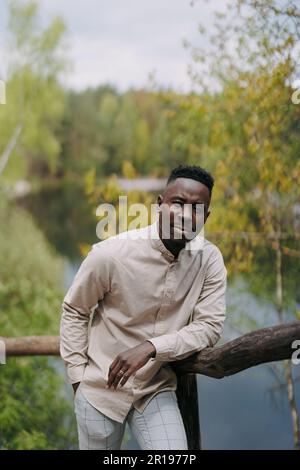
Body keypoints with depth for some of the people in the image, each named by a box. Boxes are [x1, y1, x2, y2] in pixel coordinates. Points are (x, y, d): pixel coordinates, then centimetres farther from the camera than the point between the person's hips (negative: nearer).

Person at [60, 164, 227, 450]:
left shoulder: (210, 260, -10)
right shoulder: (111, 254, -18)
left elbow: (209, 326, -12)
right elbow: (74, 311, -4)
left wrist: (151, 347, -25)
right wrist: (78, 375, -6)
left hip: (158, 389, 2)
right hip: (100, 388, -1)